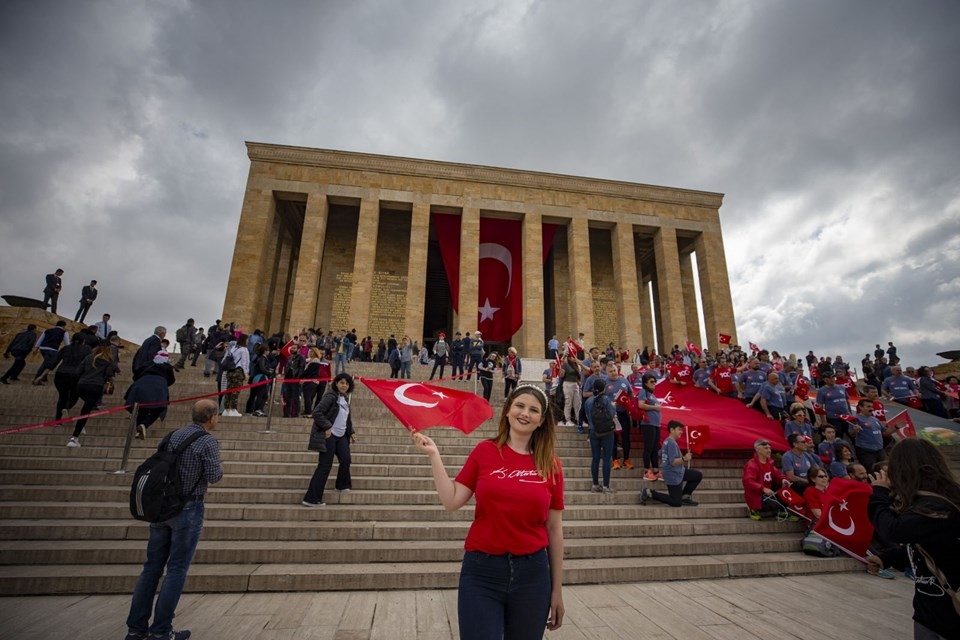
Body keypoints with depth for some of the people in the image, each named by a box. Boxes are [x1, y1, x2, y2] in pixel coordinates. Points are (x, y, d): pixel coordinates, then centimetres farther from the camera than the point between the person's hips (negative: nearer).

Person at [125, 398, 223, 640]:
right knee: (176, 569, 4)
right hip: (188, 509, -6)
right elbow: (214, 477, -15)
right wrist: (220, 467, 5)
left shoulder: (172, 436, 5)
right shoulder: (207, 441, -15)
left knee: (152, 566, 14)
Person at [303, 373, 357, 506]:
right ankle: (311, 498, -1)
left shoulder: (345, 398, 13)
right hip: (329, 435, -8)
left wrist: (351, 432, 17)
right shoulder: (330, 396, -12)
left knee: (346, 460, 8)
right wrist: (327, 427, -22)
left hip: (341, 436, 8)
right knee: (325, 465, -7)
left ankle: (342, 485, 34)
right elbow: (317, 412, -21)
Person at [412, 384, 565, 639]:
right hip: (482, 570, -2)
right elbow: (451, 501, -7)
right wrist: (434, 454, -11)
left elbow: (554, 529, 3)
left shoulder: (551, 464, -2)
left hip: (532, 572, 2)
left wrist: (557, 589, 7)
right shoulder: (485, 452, -5)